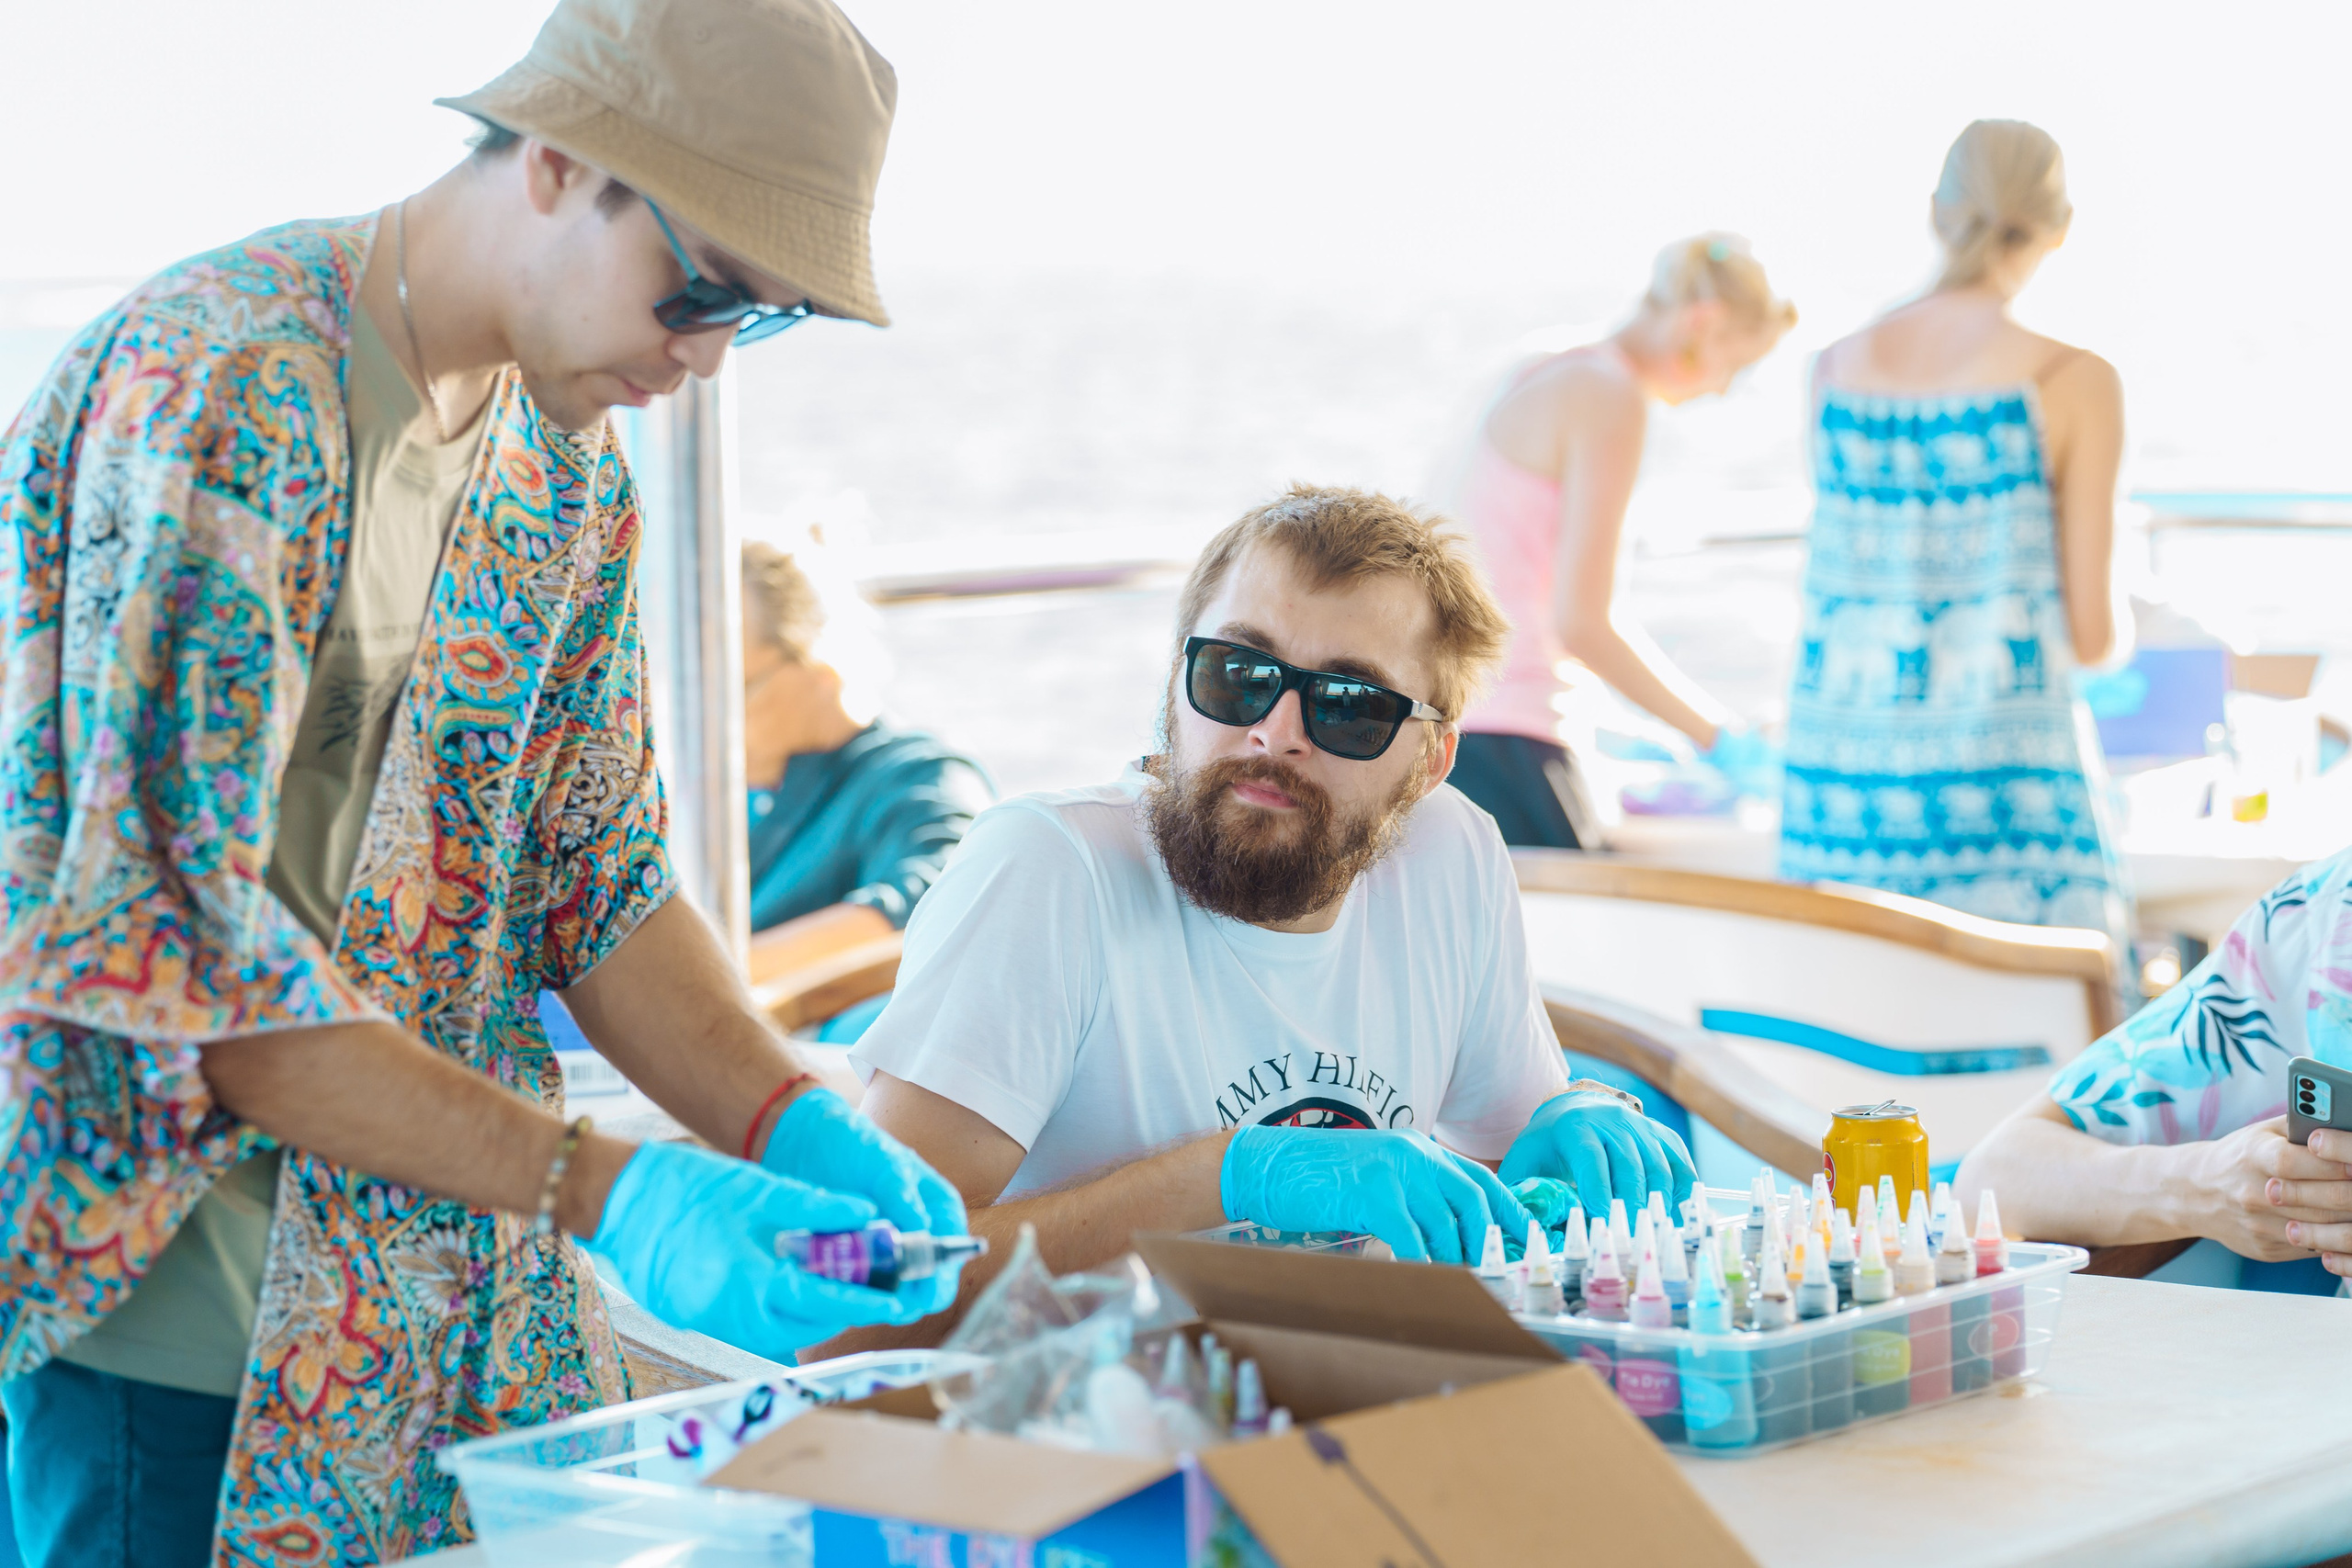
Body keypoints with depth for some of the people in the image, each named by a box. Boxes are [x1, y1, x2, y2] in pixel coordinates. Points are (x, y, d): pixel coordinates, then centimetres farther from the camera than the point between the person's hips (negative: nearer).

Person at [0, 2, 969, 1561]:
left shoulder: (568, 467, 7)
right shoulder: (215, 396, -21)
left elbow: (597, 874, 8)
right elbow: (180, 947, -26)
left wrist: (798, 1126, -10)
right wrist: (604, 1190, -28)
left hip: (439, 1291, 8)